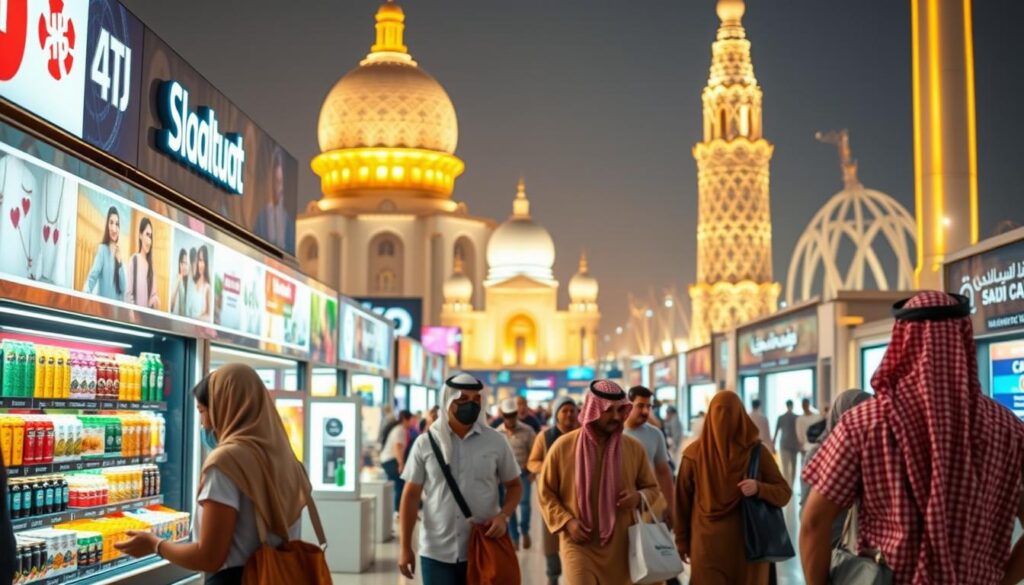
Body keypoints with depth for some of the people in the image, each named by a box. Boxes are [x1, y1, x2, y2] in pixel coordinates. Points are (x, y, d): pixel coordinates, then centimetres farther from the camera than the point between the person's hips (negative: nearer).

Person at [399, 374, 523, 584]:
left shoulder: (496, 441, 1)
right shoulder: (426, 443, 0)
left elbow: (514, 485, 10)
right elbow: (411, 496, 3)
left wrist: (503, 516, -10)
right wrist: (405, 547, -1)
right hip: (437, 553, 0)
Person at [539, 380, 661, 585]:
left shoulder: (634, 447, 2)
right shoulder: (563, 446, -5)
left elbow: (653, 488, 14)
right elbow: (546, 493, 4)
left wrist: (639, 497, -10)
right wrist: (566, 521, -11)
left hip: (620, 549, 3)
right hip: (580, 547, -3)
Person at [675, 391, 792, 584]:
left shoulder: (757, 452, -1)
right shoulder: (695, 453, -2)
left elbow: (784, 493, 1)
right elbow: (682, 500, 3)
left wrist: (759, 488, -18)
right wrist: (682, 541, 3)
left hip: (748, 545, 1)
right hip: (708, 546, -1)